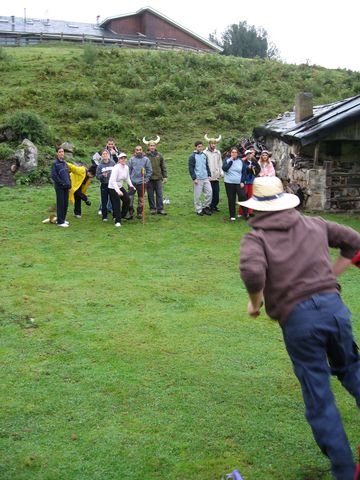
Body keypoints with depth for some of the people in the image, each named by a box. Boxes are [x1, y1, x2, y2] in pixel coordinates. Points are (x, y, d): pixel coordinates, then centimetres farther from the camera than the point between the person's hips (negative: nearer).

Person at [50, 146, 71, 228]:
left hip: (66, 187, 7)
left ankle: (63, 219, 22)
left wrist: (69, 183, 7)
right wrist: (62, 183, -14)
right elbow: (53, 176, -13)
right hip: (59, 187, -7)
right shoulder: (55, 163, -9)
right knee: (60, 204, -3)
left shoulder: (64, 162, 12)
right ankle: (60, 222, 2)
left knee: (66, 203, 10)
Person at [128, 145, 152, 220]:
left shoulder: (146, 159, 0)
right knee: (130, 198, -5)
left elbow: (149, 171, 3)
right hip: (132, 182, 0)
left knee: (141, 198, 9)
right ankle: (130, 213, 5)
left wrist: (146, 179, -3)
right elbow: (129, 170, 8)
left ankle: (139, 213, 19)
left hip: (142, 182, 0)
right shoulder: (132, 159, 3)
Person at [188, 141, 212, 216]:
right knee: (197, 195, 0)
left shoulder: (204, 155, 13)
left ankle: (206, 207, 15)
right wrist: (194, 178, -12)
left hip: (206, 178, 5)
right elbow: (191, 168, -7)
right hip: (198, 179, -5)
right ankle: (198, 210, 11)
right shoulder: (192, 156, -5)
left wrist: (209, 175, 11)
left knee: (209, 192, 1)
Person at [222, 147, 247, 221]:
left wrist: (242, 182, -5)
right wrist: (231, 161, -15)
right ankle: (232, 216, 14)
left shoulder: (241, 161, 4)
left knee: (243, 197, -9)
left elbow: (244, 172, 5)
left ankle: (246, 214, 1)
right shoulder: (226, 160, 3)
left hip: (239, 183, 0)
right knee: (231, 200, 5)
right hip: (229, 183, 0)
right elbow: (224, 168, -13)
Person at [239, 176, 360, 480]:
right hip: (333, 304, 4)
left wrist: (255, 302, 0)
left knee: (320, 399, 8)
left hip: (297, 318, -3)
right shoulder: (313, 224, 15)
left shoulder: (256, 237, 2)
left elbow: (252, 273, -19)